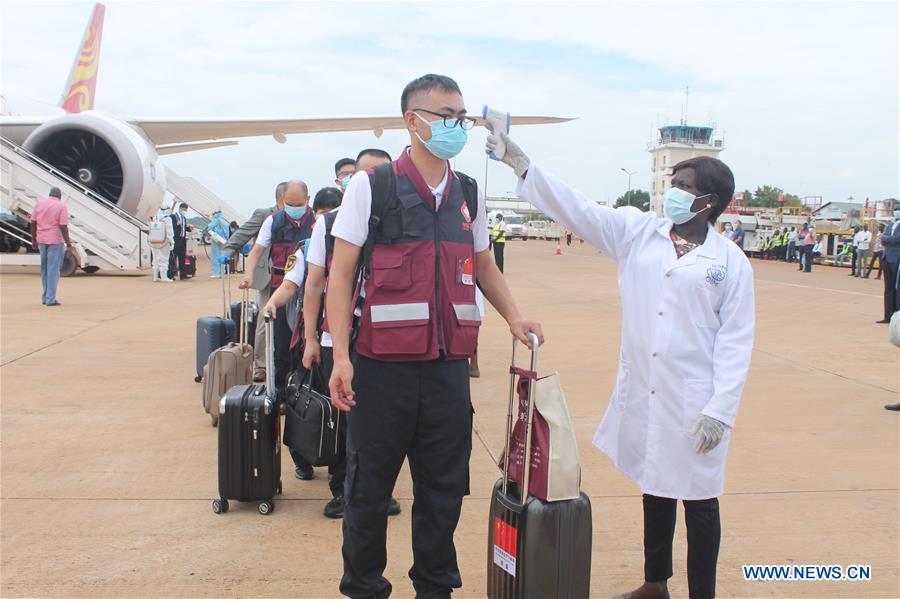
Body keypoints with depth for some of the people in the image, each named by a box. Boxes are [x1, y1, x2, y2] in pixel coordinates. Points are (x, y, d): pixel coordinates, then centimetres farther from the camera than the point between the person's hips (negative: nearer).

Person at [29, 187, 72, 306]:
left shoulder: (39, 203, 7)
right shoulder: (61, 206, -7)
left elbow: (33, 223, 6)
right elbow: (63, 226, -13)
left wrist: (34, 240, 14)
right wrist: (68, 243, -10)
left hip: (41, 240, 5)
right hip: (55, 240, -5)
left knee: (45, 269, 16)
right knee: (53, 269, -2)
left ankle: (45, 297, 20)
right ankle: (50, 299, -4)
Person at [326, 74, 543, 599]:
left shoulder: (471, 194, 10)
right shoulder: (372, 186, -4)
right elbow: (341, 272, -4)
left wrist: (513, 316, 6)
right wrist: (341, 355, -12)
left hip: (450, 365, 4)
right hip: (383, 365, -4)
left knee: (444, 489, 12)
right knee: (370, 486, 7)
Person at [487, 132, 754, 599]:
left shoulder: (731, 262, -5)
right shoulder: (637, 231, 4)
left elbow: (735, 341, -6)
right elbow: (576, 209, -2)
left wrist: (721, 410, -11)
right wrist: (521, 165, -12)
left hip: (694, 402, -4)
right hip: (641, 394, 4)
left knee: (699, 503, 6)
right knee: (654, 490, 18)